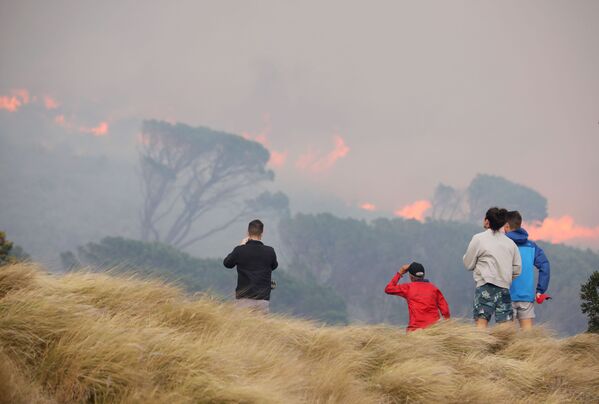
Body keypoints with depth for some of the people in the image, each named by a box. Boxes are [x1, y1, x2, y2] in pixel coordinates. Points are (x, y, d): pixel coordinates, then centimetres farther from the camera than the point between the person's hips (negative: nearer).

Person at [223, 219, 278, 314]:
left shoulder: (239, 250, -6)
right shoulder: (269, 251, -2)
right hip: (263, 301, 1)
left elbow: (227, 263, 13)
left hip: (243, 300, -1)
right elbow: (274, 266, 20)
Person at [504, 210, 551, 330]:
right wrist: (540, 290, 3)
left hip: (508, 296, -4)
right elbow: (545, 266, 2)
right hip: (528, 296, 4)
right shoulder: (532, 246, 9)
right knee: (528, 328, 7)